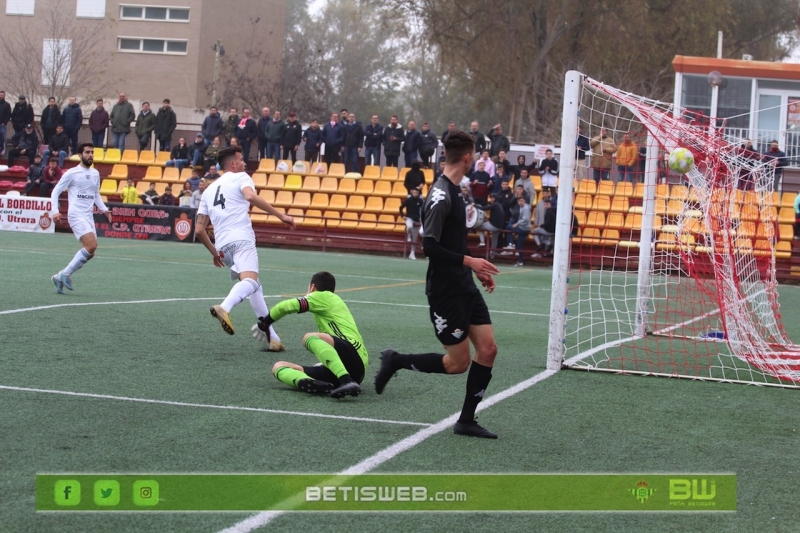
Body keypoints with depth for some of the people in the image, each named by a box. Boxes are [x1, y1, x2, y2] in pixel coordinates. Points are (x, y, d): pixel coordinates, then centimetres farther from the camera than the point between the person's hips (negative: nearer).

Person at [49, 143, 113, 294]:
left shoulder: (95, 174, 14)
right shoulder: (72, 173, -3)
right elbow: (55, 192, 0)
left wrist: (104, 209, 13)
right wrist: (55, 211, -12)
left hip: (89, 217, 7)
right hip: (76, 215, -7)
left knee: (89, 252, 0)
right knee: (91, 246, -22)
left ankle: (60, 277, 12)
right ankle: (66, 274, -10)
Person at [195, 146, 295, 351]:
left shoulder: (209, 190, 28)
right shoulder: (240, 177, 11)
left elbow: (199, 230, 22)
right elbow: (250, 196, -14)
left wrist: (214, 252, 34)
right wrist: (280, 215, -14)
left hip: (222, 245, 7)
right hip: (241, 238, -7)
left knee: (255, 286, 18)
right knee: (250, 281, -24)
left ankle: (272, 338, 12)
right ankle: (224, 308, -54)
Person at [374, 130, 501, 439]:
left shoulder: (453, 192, 11)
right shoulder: (441, 196, -18)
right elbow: (430, 246, -23)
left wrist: (478, 271, 15)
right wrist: (468, 261, -22)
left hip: (464, 286, 9)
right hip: (444, 290, -9)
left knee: (487, 350, 2)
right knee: (458, 363, -2)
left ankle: (466, 421, 10)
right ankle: (395, 361, 16)